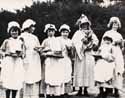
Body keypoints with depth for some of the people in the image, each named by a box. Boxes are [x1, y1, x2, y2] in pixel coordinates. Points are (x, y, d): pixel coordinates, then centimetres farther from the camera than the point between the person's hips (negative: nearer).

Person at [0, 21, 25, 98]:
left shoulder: (21, 41, 11)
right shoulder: (7, 41, 8)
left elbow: (23, 53, 11)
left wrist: (19, 54, -10)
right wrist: (9, 53, -7)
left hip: (18, 63, 2)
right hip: (8, 62, -1)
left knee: (17, 82, -1)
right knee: (8, 81, -7)